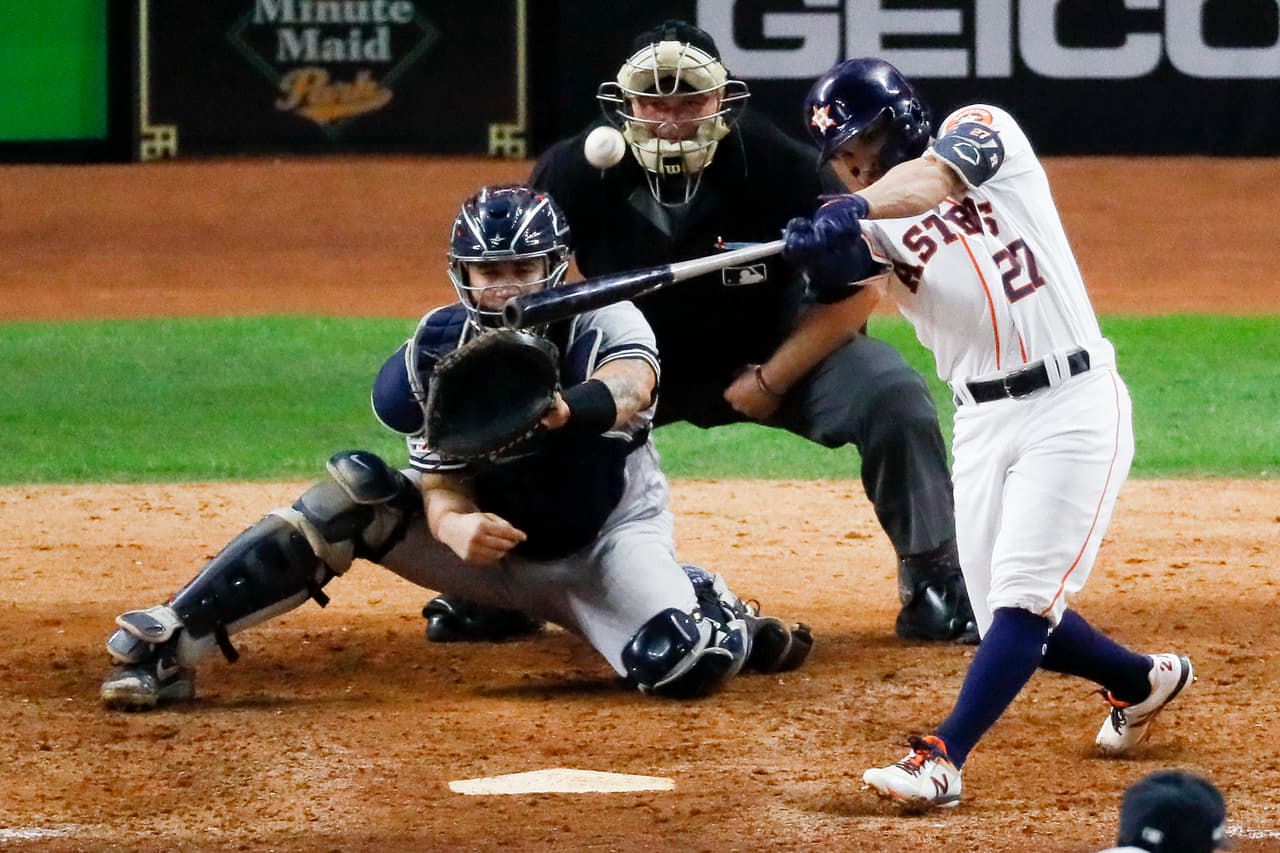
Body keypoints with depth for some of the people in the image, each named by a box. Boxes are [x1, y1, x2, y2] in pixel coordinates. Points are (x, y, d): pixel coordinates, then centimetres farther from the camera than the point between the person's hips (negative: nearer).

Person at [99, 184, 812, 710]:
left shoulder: (606, 324, -19)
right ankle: (166, 647, -25)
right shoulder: (440, 353, -11)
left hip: (603, 545, -2)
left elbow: (631, 385, -43)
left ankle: (721, 618, 8)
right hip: (493, 537, 2)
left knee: (683, 664, -32)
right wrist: (457, 527, -42)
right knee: (359, 492, -23)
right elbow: (443, 489, -16)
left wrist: (559, 410, -67)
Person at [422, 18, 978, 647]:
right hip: (633, 356, 2)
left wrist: (771, 381, -21)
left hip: (773, 352, -2)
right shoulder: (575, 171, -21)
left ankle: (933, 586, -9)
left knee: (893, 396, -25)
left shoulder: (780, 165, -25)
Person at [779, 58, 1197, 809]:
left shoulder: (981, 131, -3)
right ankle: (1144, 682, 33)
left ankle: (942, 760, -18)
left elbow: (930, 179, -25)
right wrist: (825, 255, -37)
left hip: (1073, 405, -6)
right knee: (1009, 619, 8)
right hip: (984, 423, 6)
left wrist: (852, 210, -42)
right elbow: (856, 297, -15)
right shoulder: (870, 231, 6)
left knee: (1021, 597, -15)